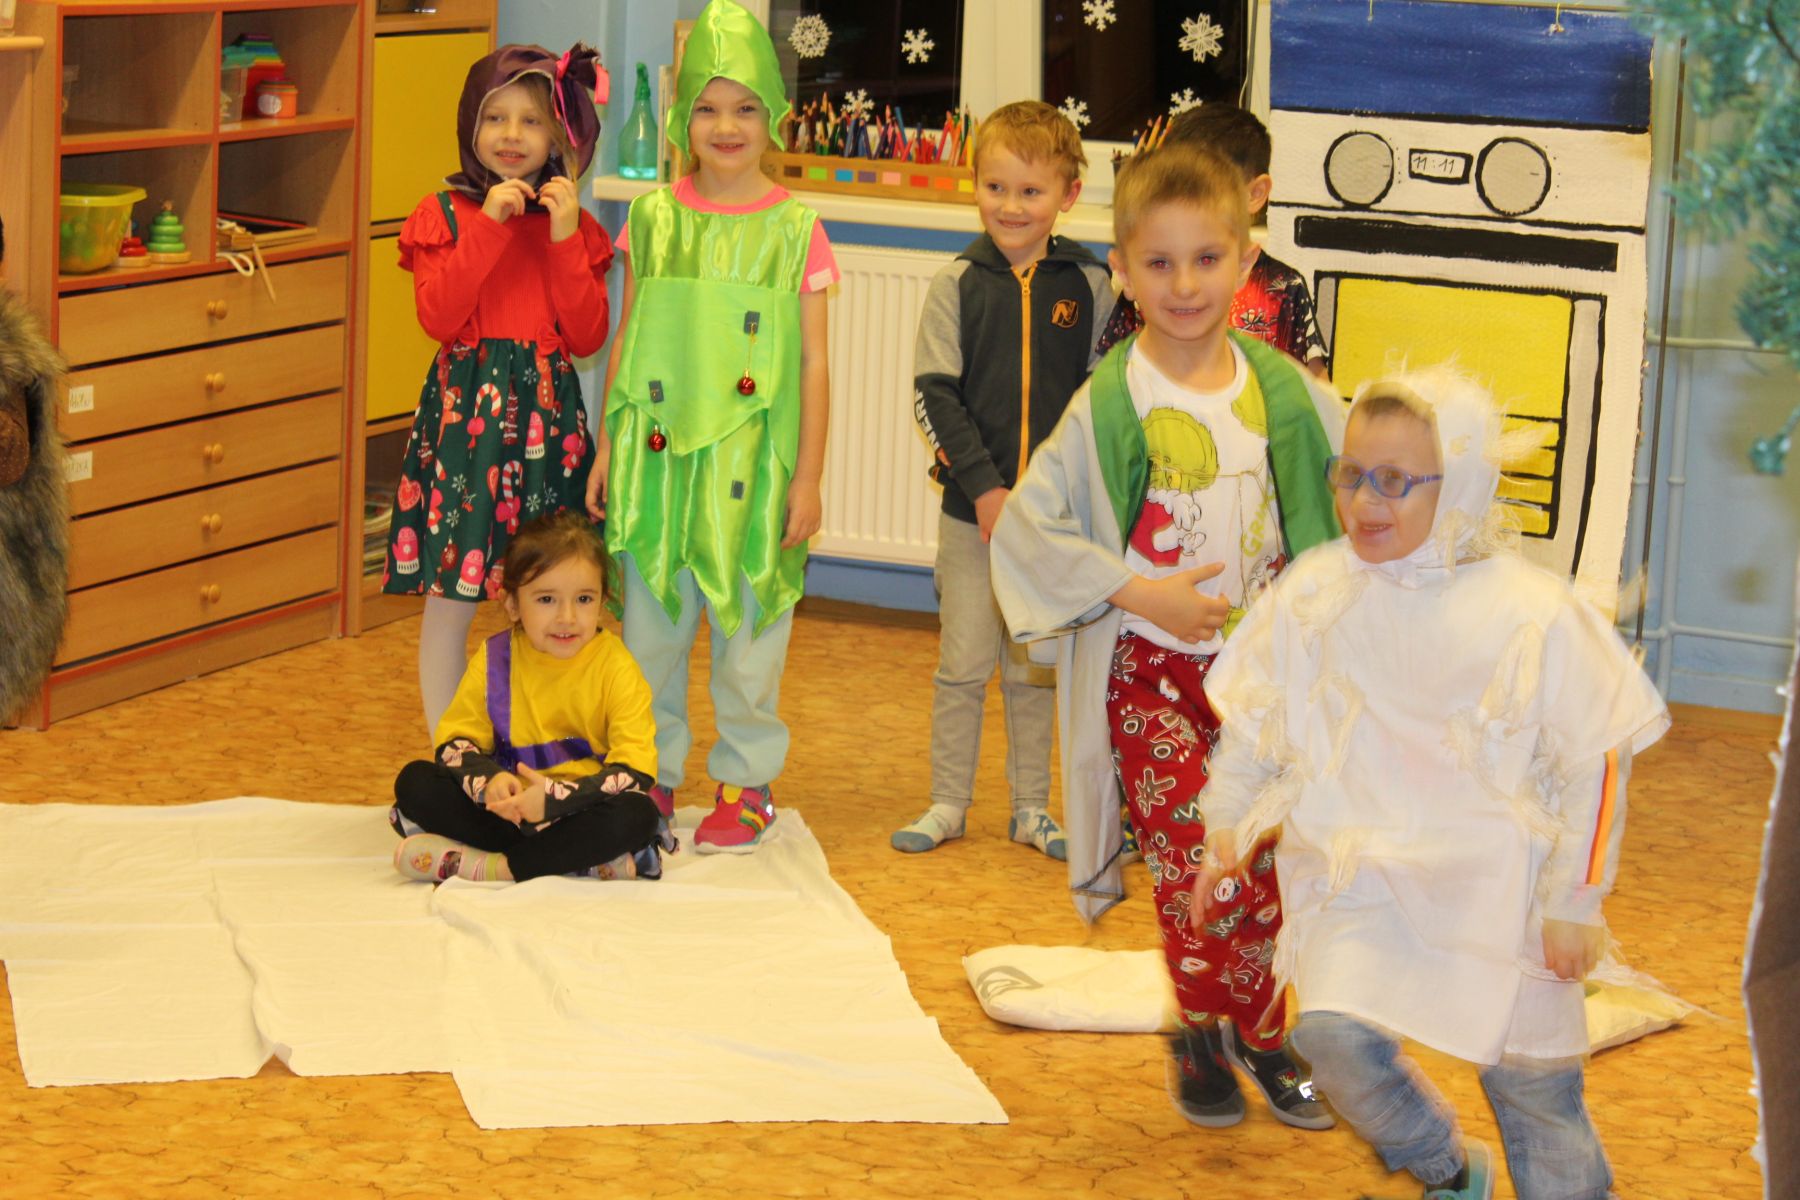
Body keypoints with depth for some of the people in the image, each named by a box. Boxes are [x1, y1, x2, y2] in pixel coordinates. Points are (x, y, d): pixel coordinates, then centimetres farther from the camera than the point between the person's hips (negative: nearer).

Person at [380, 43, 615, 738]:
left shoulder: (577, 227, 9)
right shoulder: (443, 216, 2)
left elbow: (588, 338, -1)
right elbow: (438, 316, -13)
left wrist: (564, 238, -9)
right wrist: (490, 225, -15)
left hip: (547, 418, 2)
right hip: (464, 412, -2)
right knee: (450, 597, 0)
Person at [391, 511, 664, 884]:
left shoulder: (615, 668, -10)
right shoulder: (493, 659, 0)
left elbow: (635, 770, -18)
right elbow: (456, 740, 0)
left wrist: (555, 798, -29)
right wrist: (489, 781, -23)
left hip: (580, 810, -3)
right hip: (511, 809, 3)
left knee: (637, 815, -35)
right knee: (414, 781, -14)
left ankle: (480, 865, -29)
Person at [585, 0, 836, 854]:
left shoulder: (795, 230, -1)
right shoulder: (653, 219, 4)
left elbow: (814, 364, 0)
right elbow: (626, 343, 10)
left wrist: (809, 476, -3)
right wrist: (608, 448, 7)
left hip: (752, 463, -2)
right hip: (659, 452, 2)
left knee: (748, 624, 5)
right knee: (651, 622, 8)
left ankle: (745, 782, 19)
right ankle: (650, 773, 22)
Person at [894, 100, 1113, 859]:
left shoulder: (1089, 286, -1)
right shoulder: (957, 284, -3)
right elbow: (933, 394, -5)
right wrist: (984, 488, -13)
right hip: (972, 510, -1)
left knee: (1036, 669, 11)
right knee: (963, 666, 5)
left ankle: (1031, 809, 22)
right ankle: (948, 804, 18)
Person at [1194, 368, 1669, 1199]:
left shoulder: (1535, 615, -11)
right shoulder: (1312, 594, -3)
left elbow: (1595, 763, -4)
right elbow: (1255, 725, 11)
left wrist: (1575, 900, -4)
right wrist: (1225, 830, 11)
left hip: (1498, 888, -2)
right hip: (1357, 873, 2)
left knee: (1531, 1076, 6)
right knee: (1334, 1034, -18)